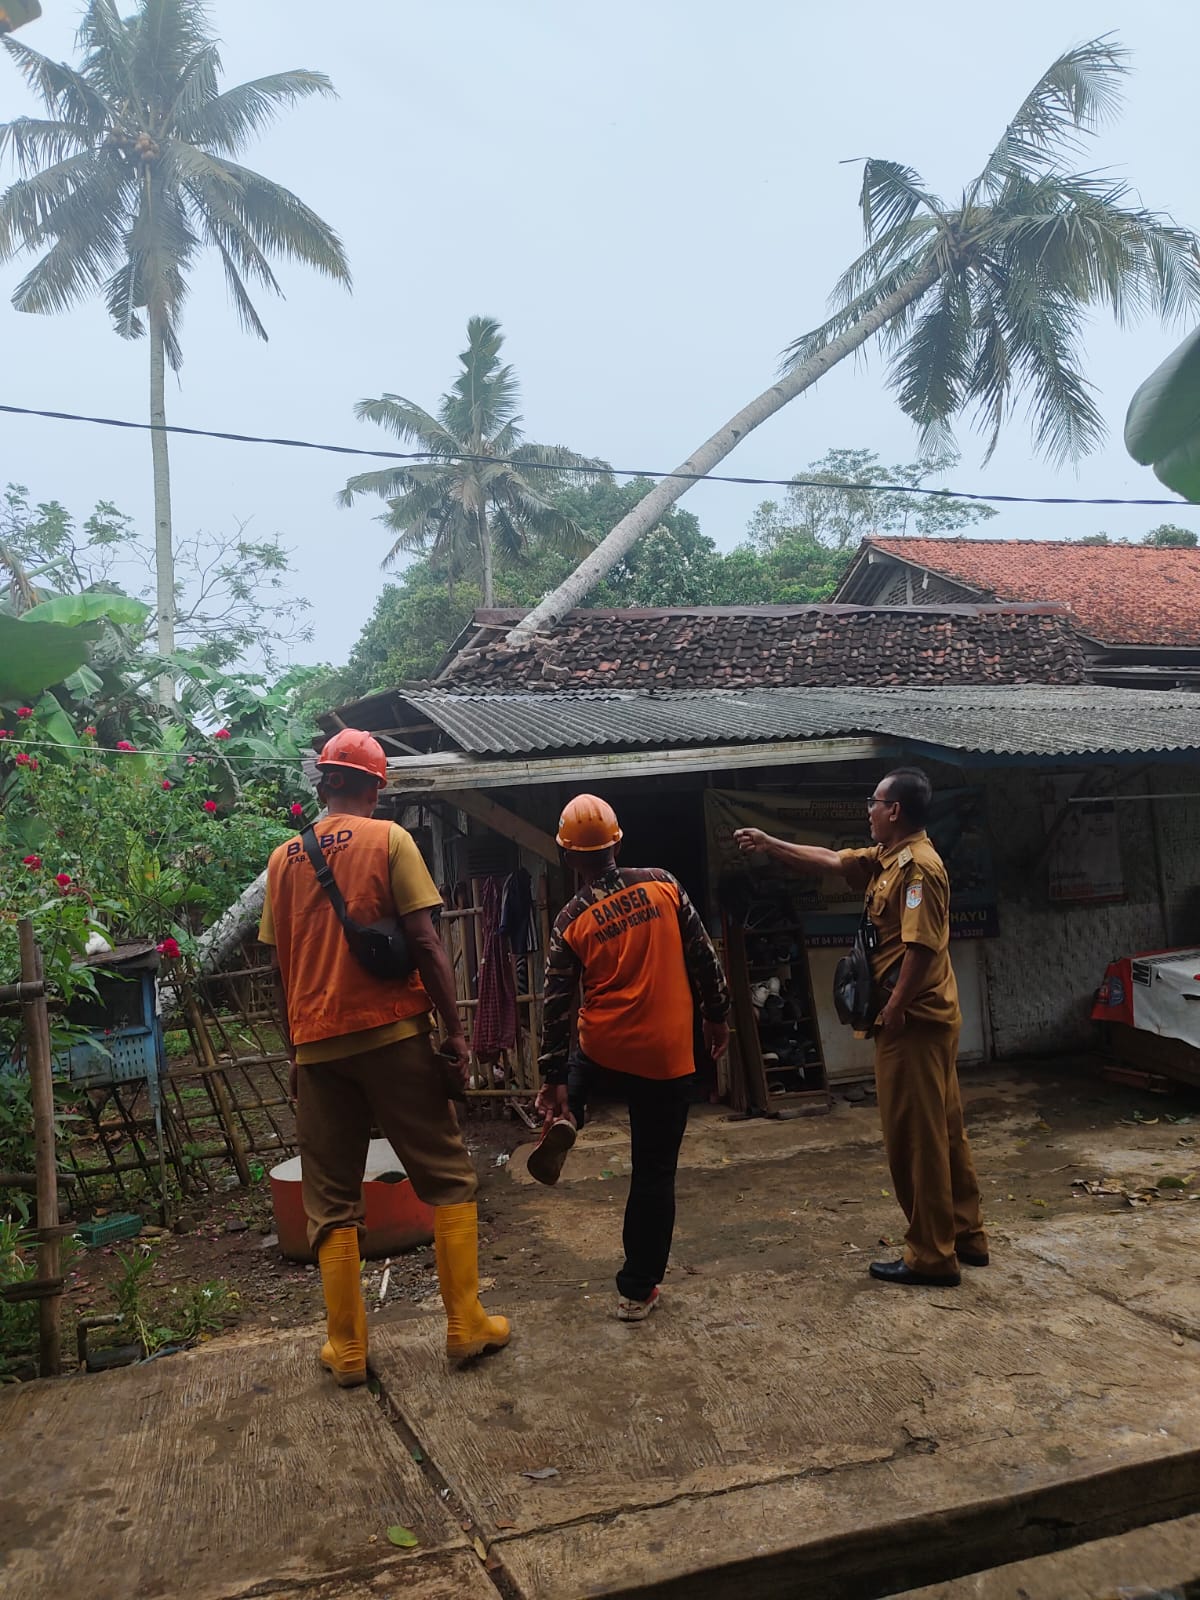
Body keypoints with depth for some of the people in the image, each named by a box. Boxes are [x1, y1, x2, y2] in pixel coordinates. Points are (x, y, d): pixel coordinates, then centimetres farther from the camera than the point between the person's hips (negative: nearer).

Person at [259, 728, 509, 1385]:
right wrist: (455, 1033, -7)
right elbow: (424, 943, -10)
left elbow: (279, 967, 12)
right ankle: (466, 1326, 11)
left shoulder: (283, 858, 9)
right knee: (448, 1179, 9)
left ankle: (347, 1350, 15)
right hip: (392, 1034, -4)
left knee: (331, 1202, 12)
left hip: (316, 1046, 4)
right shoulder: (388, 840, -3)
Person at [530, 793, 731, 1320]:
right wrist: (717, 1014, 12)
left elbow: (557, 1006, -4)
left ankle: (563, 1122, 8)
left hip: (604, 1055, 0)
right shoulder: (661, 885, -5)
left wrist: (554, 1079, 2)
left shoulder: (571, 922, -6)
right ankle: (638, 1290, 16)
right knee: (655, 1174, 10)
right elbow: (703, 956, -1)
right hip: (667, 1057, 0)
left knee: (573, 1071, 37)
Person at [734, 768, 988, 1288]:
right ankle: (966, 1235, 26)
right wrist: (767, 843, 25)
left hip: (914, 1021, -10)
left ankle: (931, 1255, 6)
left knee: (914, 1137, -3)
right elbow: (828, 860, 23)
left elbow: (922, 946, -24)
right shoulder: (885, 859, 13)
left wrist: (895, 1007, -20)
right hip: (928, 1019, 10)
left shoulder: (918, 865, -18)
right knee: (942, 1130, 16)